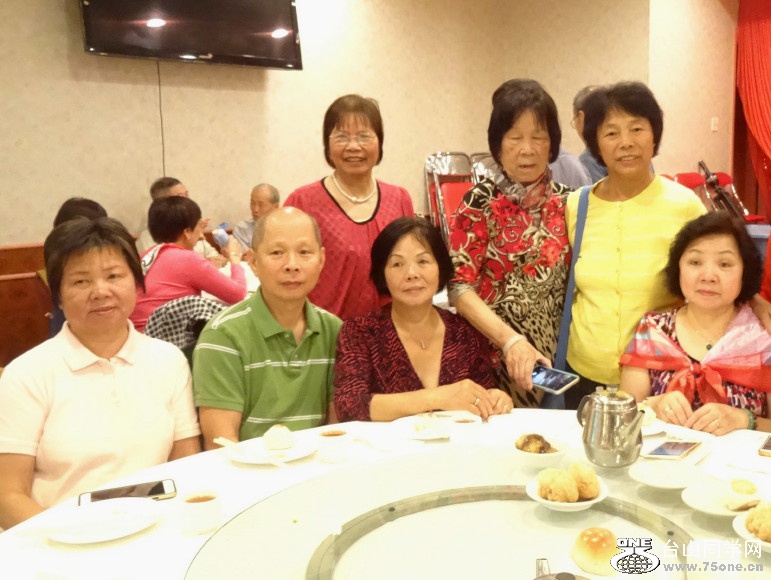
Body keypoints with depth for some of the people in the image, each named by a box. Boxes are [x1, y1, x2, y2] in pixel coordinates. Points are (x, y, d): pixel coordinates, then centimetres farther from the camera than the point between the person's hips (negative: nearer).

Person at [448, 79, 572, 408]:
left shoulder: (566, 202, 3)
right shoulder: (480, 202, -8)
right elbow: (460, 288, -13)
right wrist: (511, 341, -24)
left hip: (556, 356, 4)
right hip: (495, 356, -3)